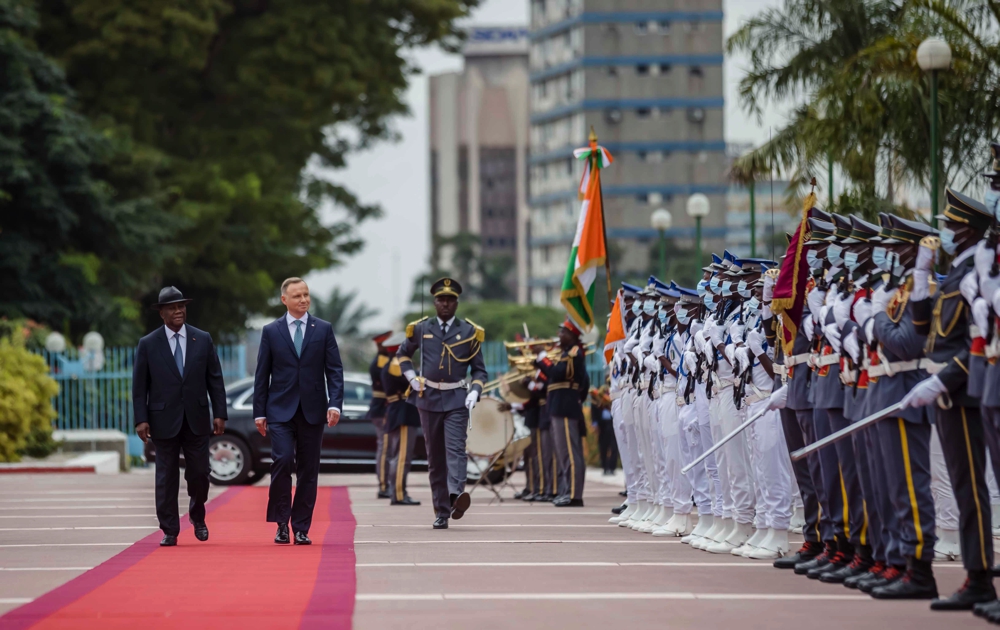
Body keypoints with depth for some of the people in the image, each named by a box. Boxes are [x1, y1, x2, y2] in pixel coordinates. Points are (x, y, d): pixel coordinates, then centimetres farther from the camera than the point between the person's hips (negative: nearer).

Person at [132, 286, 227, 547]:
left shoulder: (203, 340, 5)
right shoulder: (148, 344, 0)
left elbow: (215, 379, 6)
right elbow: (139, 386, 0)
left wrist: (219, 413, 0)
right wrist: (141, 419, -8)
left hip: (197, 419, 1)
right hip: (164, 421, -1)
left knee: (199, 473, 3)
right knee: (166, 477, 1)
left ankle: (197, 516, 29)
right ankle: (169, 531, 8)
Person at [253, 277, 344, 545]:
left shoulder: (323, 329, 7)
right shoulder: (271, 331, 5)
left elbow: (335, 370, 4)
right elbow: (262, 375, 6)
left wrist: (335, 404, -9)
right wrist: (259, 412, 1)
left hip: (312, 410, 1)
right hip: (280, 410, -1)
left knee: (308, 470, 2)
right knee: (282, 460, -16)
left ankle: (301, 528, 9)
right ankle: (281, 523, -4)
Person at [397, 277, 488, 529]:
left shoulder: (469, 332, 4)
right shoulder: (421, 329, 7)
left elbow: (479, 369, 9)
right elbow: (403, 353, 23)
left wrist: (475, 392, -9)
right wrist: (411, 377, 7)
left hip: (457, 400, -2)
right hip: (429, 398, 2)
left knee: (455, 448, -21)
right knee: (435, 457, 4)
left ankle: (456, 494, -39)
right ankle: (441, 513, 9)